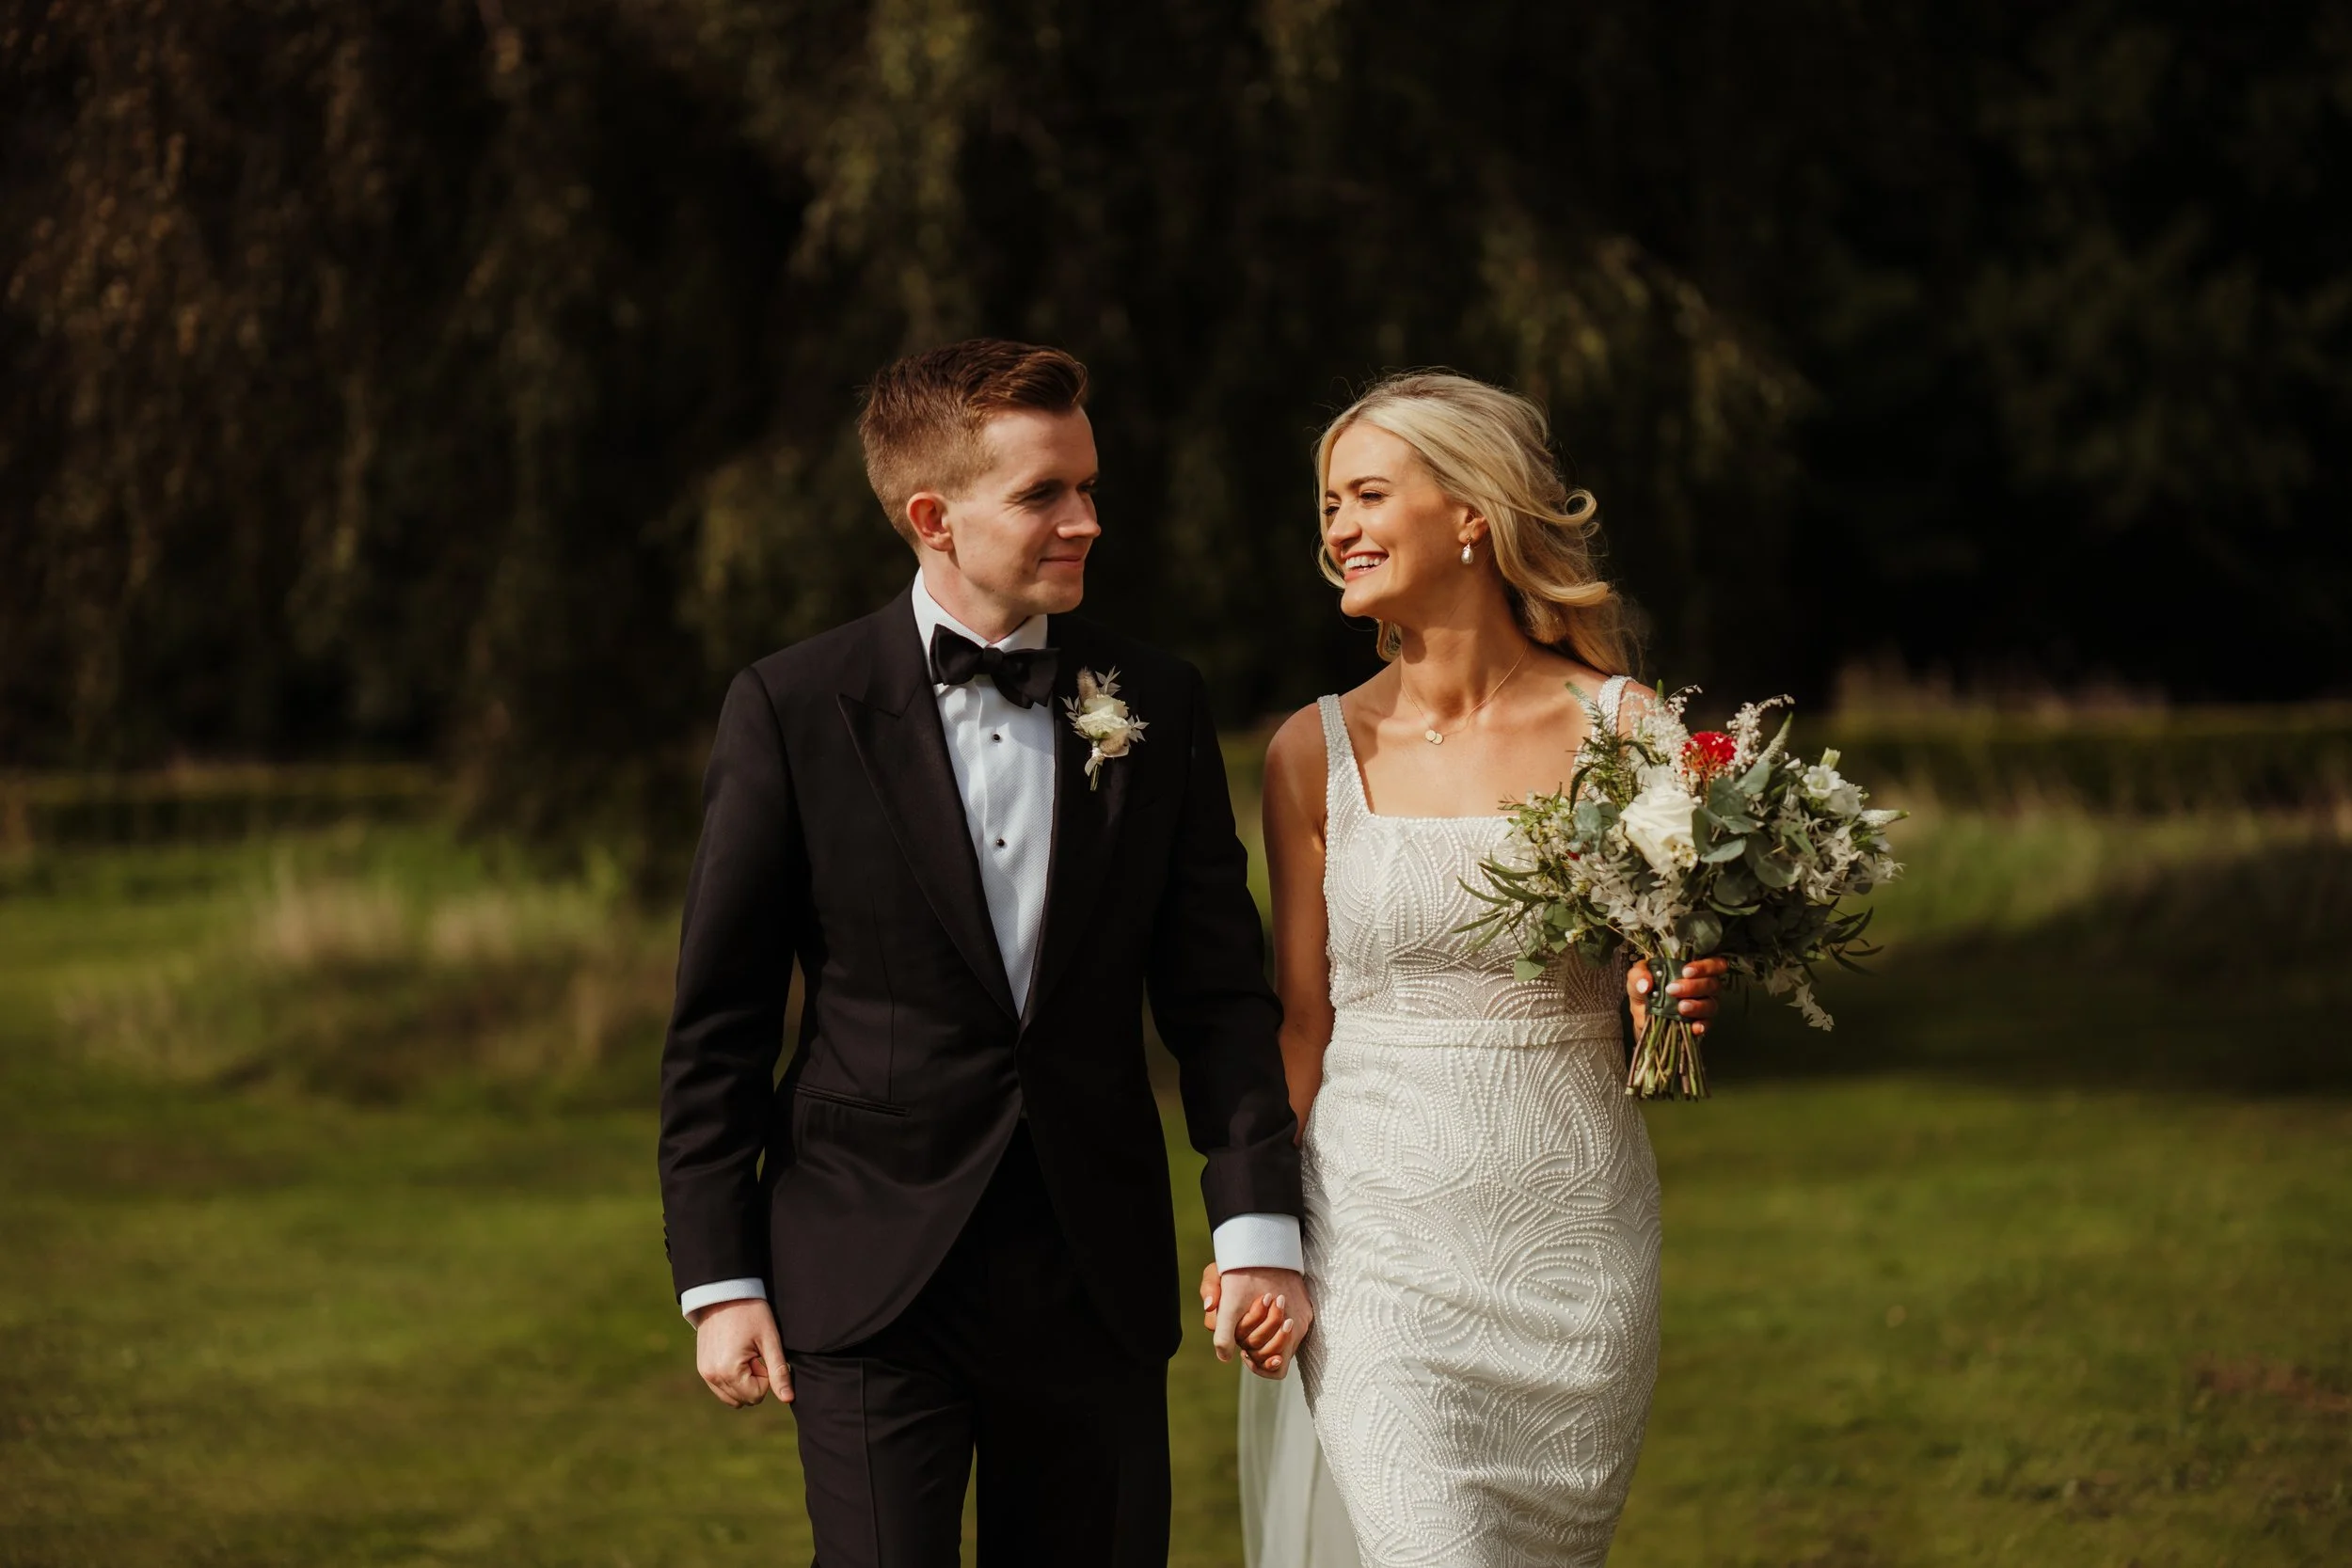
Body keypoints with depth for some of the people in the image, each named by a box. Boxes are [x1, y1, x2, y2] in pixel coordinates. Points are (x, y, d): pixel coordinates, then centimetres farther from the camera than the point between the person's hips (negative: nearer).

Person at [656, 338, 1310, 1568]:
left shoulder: (1158, 707, 6)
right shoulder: (793, 711, -3)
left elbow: (1216, 988, 7)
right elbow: (716, 1026, 0)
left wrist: (1256, 1223, -5)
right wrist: (718, 1280, -4)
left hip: (1094, 1282, 3)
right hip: (871, 1275, -3)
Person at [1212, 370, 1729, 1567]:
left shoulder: (1624, 727, 0)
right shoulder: (1317, 753, 2)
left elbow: (1673, 965, 7)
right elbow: (1299, 1024, 6)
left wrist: (1679, 997, -16)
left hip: (1574, 1244, 1)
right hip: (1377, 1237, -1)